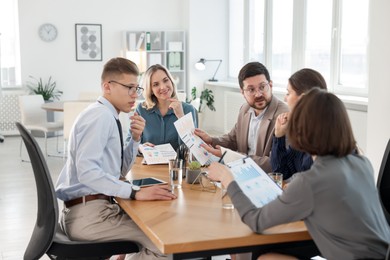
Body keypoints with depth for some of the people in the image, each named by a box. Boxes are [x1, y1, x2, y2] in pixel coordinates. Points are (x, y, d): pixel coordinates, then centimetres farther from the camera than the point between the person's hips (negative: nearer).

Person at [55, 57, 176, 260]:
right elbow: (87, 171, -26)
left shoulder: (107, 116, 14)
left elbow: (120, 171, 21)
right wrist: (136, 192, -29)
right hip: (87, 213, -10)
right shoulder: (101, 116, -14)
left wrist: (135, 138, 6)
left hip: (92, 207, 10)